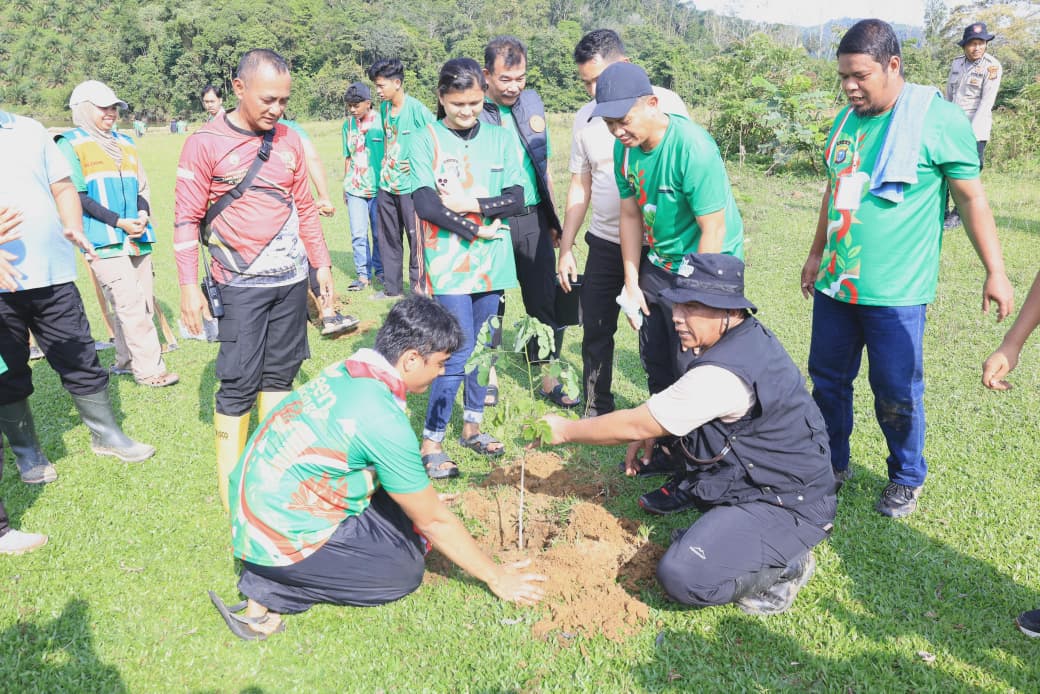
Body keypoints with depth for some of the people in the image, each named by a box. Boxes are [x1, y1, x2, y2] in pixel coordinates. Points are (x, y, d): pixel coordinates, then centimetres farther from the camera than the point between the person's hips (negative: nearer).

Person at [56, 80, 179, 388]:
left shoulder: (126, 143, 18)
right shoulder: (70, 144, 1)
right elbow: (78, 197, -5)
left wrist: (143, 215, -3)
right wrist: (119, 222, -14)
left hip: (138, 237, 6)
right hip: (104, 240, -6)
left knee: (144, 304, 7)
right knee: (131, 305, -10)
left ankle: (126, 360, 22)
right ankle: (148, 368, -4)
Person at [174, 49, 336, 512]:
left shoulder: (289, 141, 7)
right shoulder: (205, 144, -6)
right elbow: (186, 218, -5)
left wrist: (322, 264, 16)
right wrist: (189, 287, -8)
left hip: (292, 280, 5)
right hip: (240, 285, -4)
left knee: (280, 374, 11)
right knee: (239, 383, -3)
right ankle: (231, 485, 10)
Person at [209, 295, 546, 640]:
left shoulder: (347, 370, -1)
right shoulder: (382, 419, -26)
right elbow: (434, 521, -15)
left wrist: (427, 499, 26)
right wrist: (495, 576, -2)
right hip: (280, 538, -8)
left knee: (401, 507, 11)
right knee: (405, 571, 1)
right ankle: (271, 592, -1)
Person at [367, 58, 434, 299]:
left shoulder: (417, 109, -14)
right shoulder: (384, 108, 9)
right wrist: (385, 161, 15)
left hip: (410, 186, -8)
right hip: (386, 186, 8)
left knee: (416, 238, 0)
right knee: (388, 238, 14)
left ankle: (419, 288, 12)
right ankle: (392, 287, 26)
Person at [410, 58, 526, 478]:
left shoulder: (500, 139, 8)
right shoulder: (426, 141, -2)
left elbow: (516, 200, 1)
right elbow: (426, 206, -11)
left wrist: (471, 203, -11)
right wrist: (478, 230, -10)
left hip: (493, 264, 4)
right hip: (449, 266, -4)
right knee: (459, 350, -7)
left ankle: (472, 424, 28)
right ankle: (431, 440, 5)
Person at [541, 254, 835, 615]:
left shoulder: (723, 374, -30)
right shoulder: (749, 336, 1)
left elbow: (634, 427, -21)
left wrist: (565, 430, -9)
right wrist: (652, 435, 10)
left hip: (788, 505, -10)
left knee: (682, 576, -24)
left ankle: (786, 567, -4)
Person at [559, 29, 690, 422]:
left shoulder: (665, 104, -8)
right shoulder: (585, 118, 6)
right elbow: (580, 186, 12)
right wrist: (566, 248, 9)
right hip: (604, 243, 4)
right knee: (595, 331, 10)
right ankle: (596, 412, 27)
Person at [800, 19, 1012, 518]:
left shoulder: (939, 119, -11)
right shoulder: (846, 119, 8)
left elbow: (971, 197, -7)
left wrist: (995, 271, -7)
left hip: (895, 292, -6)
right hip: (835, 282, 6)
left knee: (896, 393, 5)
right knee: (827, 378, 14)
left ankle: (907, 478, 27)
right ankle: (832, 463, 33)